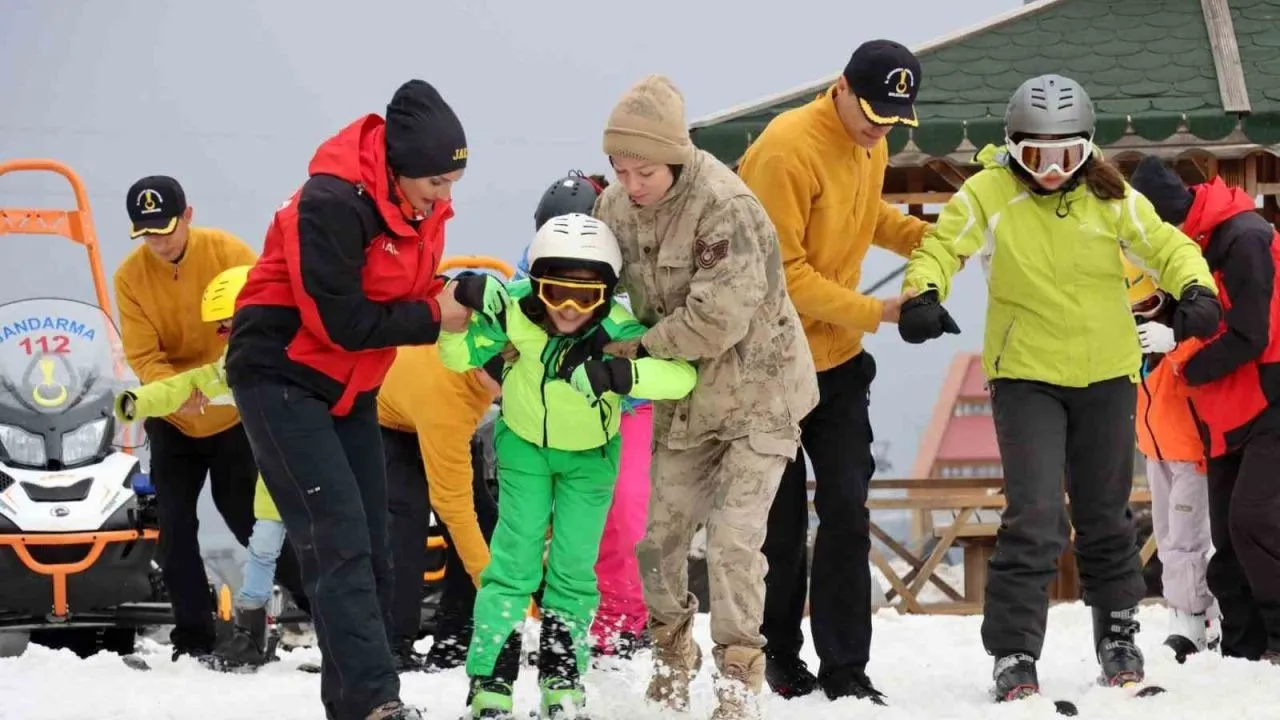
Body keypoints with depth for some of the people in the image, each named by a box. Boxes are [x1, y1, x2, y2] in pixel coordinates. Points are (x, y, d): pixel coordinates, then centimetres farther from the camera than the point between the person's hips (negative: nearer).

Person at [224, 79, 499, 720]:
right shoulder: (333, 204, -27)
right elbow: (341, 321, -26)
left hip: (349, 386, 9)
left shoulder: (421, 205, -1)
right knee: (340, 541, -17)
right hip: (282, 377, -9)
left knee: (370, 547, 8)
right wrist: (434, 316, -18)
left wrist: (461, 296, -13)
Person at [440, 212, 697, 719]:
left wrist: (620, 374, -61)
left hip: (590, 453, 0)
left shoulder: (618, 331, -35)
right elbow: (458, 356, -19)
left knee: (574, 569, 1)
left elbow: (682, 374, -47)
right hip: (524, 443, 0)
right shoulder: (515, 311, -30)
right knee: (515, 561, -6)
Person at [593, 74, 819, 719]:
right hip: (685, 401, 6)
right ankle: (672, 659, 30)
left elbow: (716, 319, -31)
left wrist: (635, 348, -21)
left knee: (732, 542, -13)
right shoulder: (617, 205, -6)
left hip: (756, 395, -6)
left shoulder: (726, 207, -28)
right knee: (660, 538, 9)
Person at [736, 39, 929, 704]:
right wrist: (871, 313, -22)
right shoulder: (788, 149, -23)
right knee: (781, 518, 4)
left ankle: (845, 668, 5)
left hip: (835, 358, 6)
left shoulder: (870, 146, 3)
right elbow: (779, 270, -23)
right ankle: (780, 655, 20)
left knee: (847, 510, 1)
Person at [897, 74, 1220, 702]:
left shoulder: (1110, 198, -2)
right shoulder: (988, 195, -7)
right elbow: (940, 247, -8)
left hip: (1106, 376, 3)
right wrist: (922, 296, -29)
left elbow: (1167, 247, -2)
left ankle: (1119, 638, 34)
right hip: (1025, 376, -3)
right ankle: (1014, 656, -6)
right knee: (1033, 520, -14)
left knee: (1105, 518, 16)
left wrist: (1195, 290, -23)